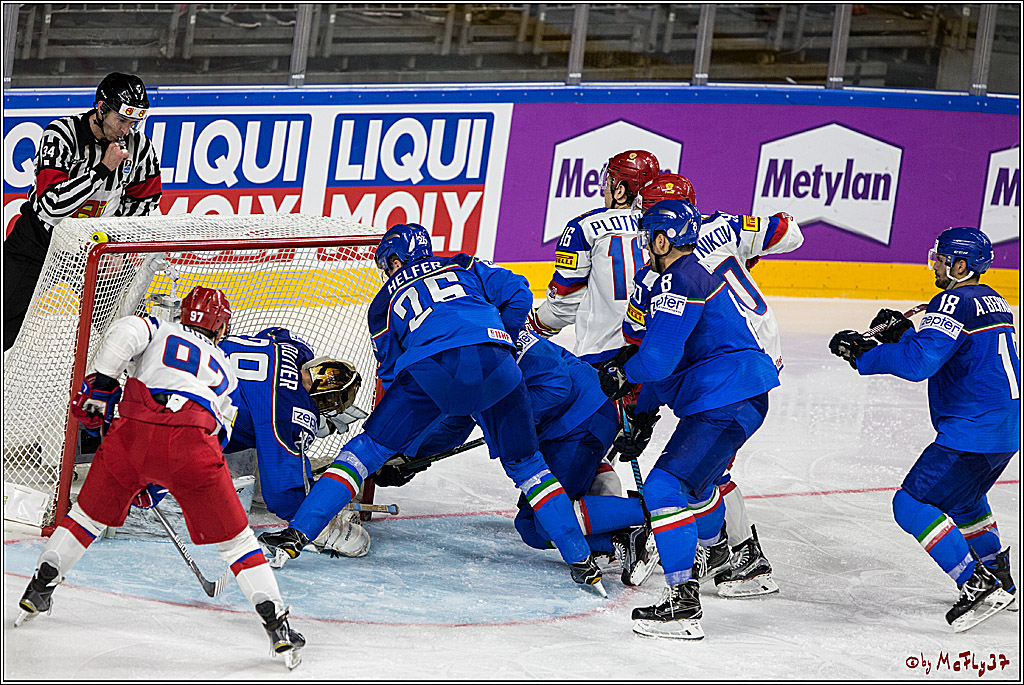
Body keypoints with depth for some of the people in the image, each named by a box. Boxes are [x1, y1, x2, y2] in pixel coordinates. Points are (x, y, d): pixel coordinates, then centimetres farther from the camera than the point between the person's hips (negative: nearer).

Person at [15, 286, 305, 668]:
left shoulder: (161, 331, 27)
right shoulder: (223, 371, 35)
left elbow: (125, 333, 2)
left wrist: (101, 384, 5)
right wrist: (158, 485, 42)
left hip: (131, 434, 0)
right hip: (192, 443, 0)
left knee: (89, 515, 24)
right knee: (233, 538, 9)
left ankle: (37, 592, 26)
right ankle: (276, 624, 2)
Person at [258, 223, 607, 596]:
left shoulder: (385, 302, 29)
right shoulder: (465, 267, 32)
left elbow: (391, 371, 28)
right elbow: (517, 293, 19)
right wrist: (505, 341, 34)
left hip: (428, 368, -1)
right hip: (493, 362, 1)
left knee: (369, 448, 13)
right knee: (525, 463, 17)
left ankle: (296, 535, 4)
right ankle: (581, 561, 11)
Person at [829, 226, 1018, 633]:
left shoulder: (955, 302, -15)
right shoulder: (993, 302, 17)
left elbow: (919, 362, -26)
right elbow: (941, 353, 25)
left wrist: (861, 351, -16)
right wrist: (901, 332, 12)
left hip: (974, 431, -10)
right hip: (1006, 430, 10)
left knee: (912, 505, -8)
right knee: (961, 499, 32)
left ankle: (978, 585, -15)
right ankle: (998, 580, 36)